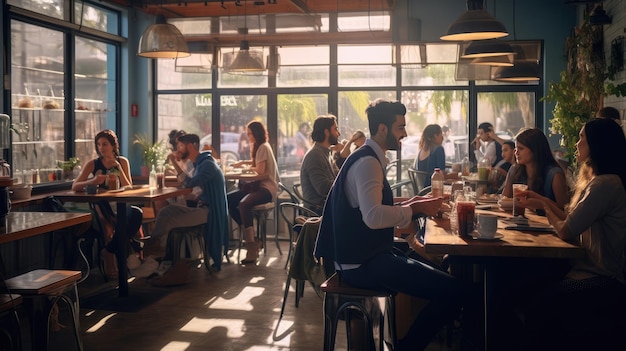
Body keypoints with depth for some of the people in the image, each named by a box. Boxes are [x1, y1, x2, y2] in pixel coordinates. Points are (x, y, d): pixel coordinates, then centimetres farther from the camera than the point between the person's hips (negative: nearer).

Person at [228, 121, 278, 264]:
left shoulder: (263, 147, -8)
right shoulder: (259, 147, 21)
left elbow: (260, 170, -14)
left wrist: (246, 167, 3)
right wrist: (244, 162, 15)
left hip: (267, 189, -10)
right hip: (258, 186, 10)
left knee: (244, 204, -34)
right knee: (229, 200, -7)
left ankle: (252, 247, -35)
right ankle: (250, 235, -5)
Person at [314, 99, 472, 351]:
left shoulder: (369, 159, 15)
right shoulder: (368, 162, -18)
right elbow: (373, 216, -33)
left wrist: (410, 205, 9)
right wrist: (414, 210, -19)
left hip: (365, 256, 11)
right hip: (363, 262, -11)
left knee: (435, 269, 26)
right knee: (454, 291, -17)